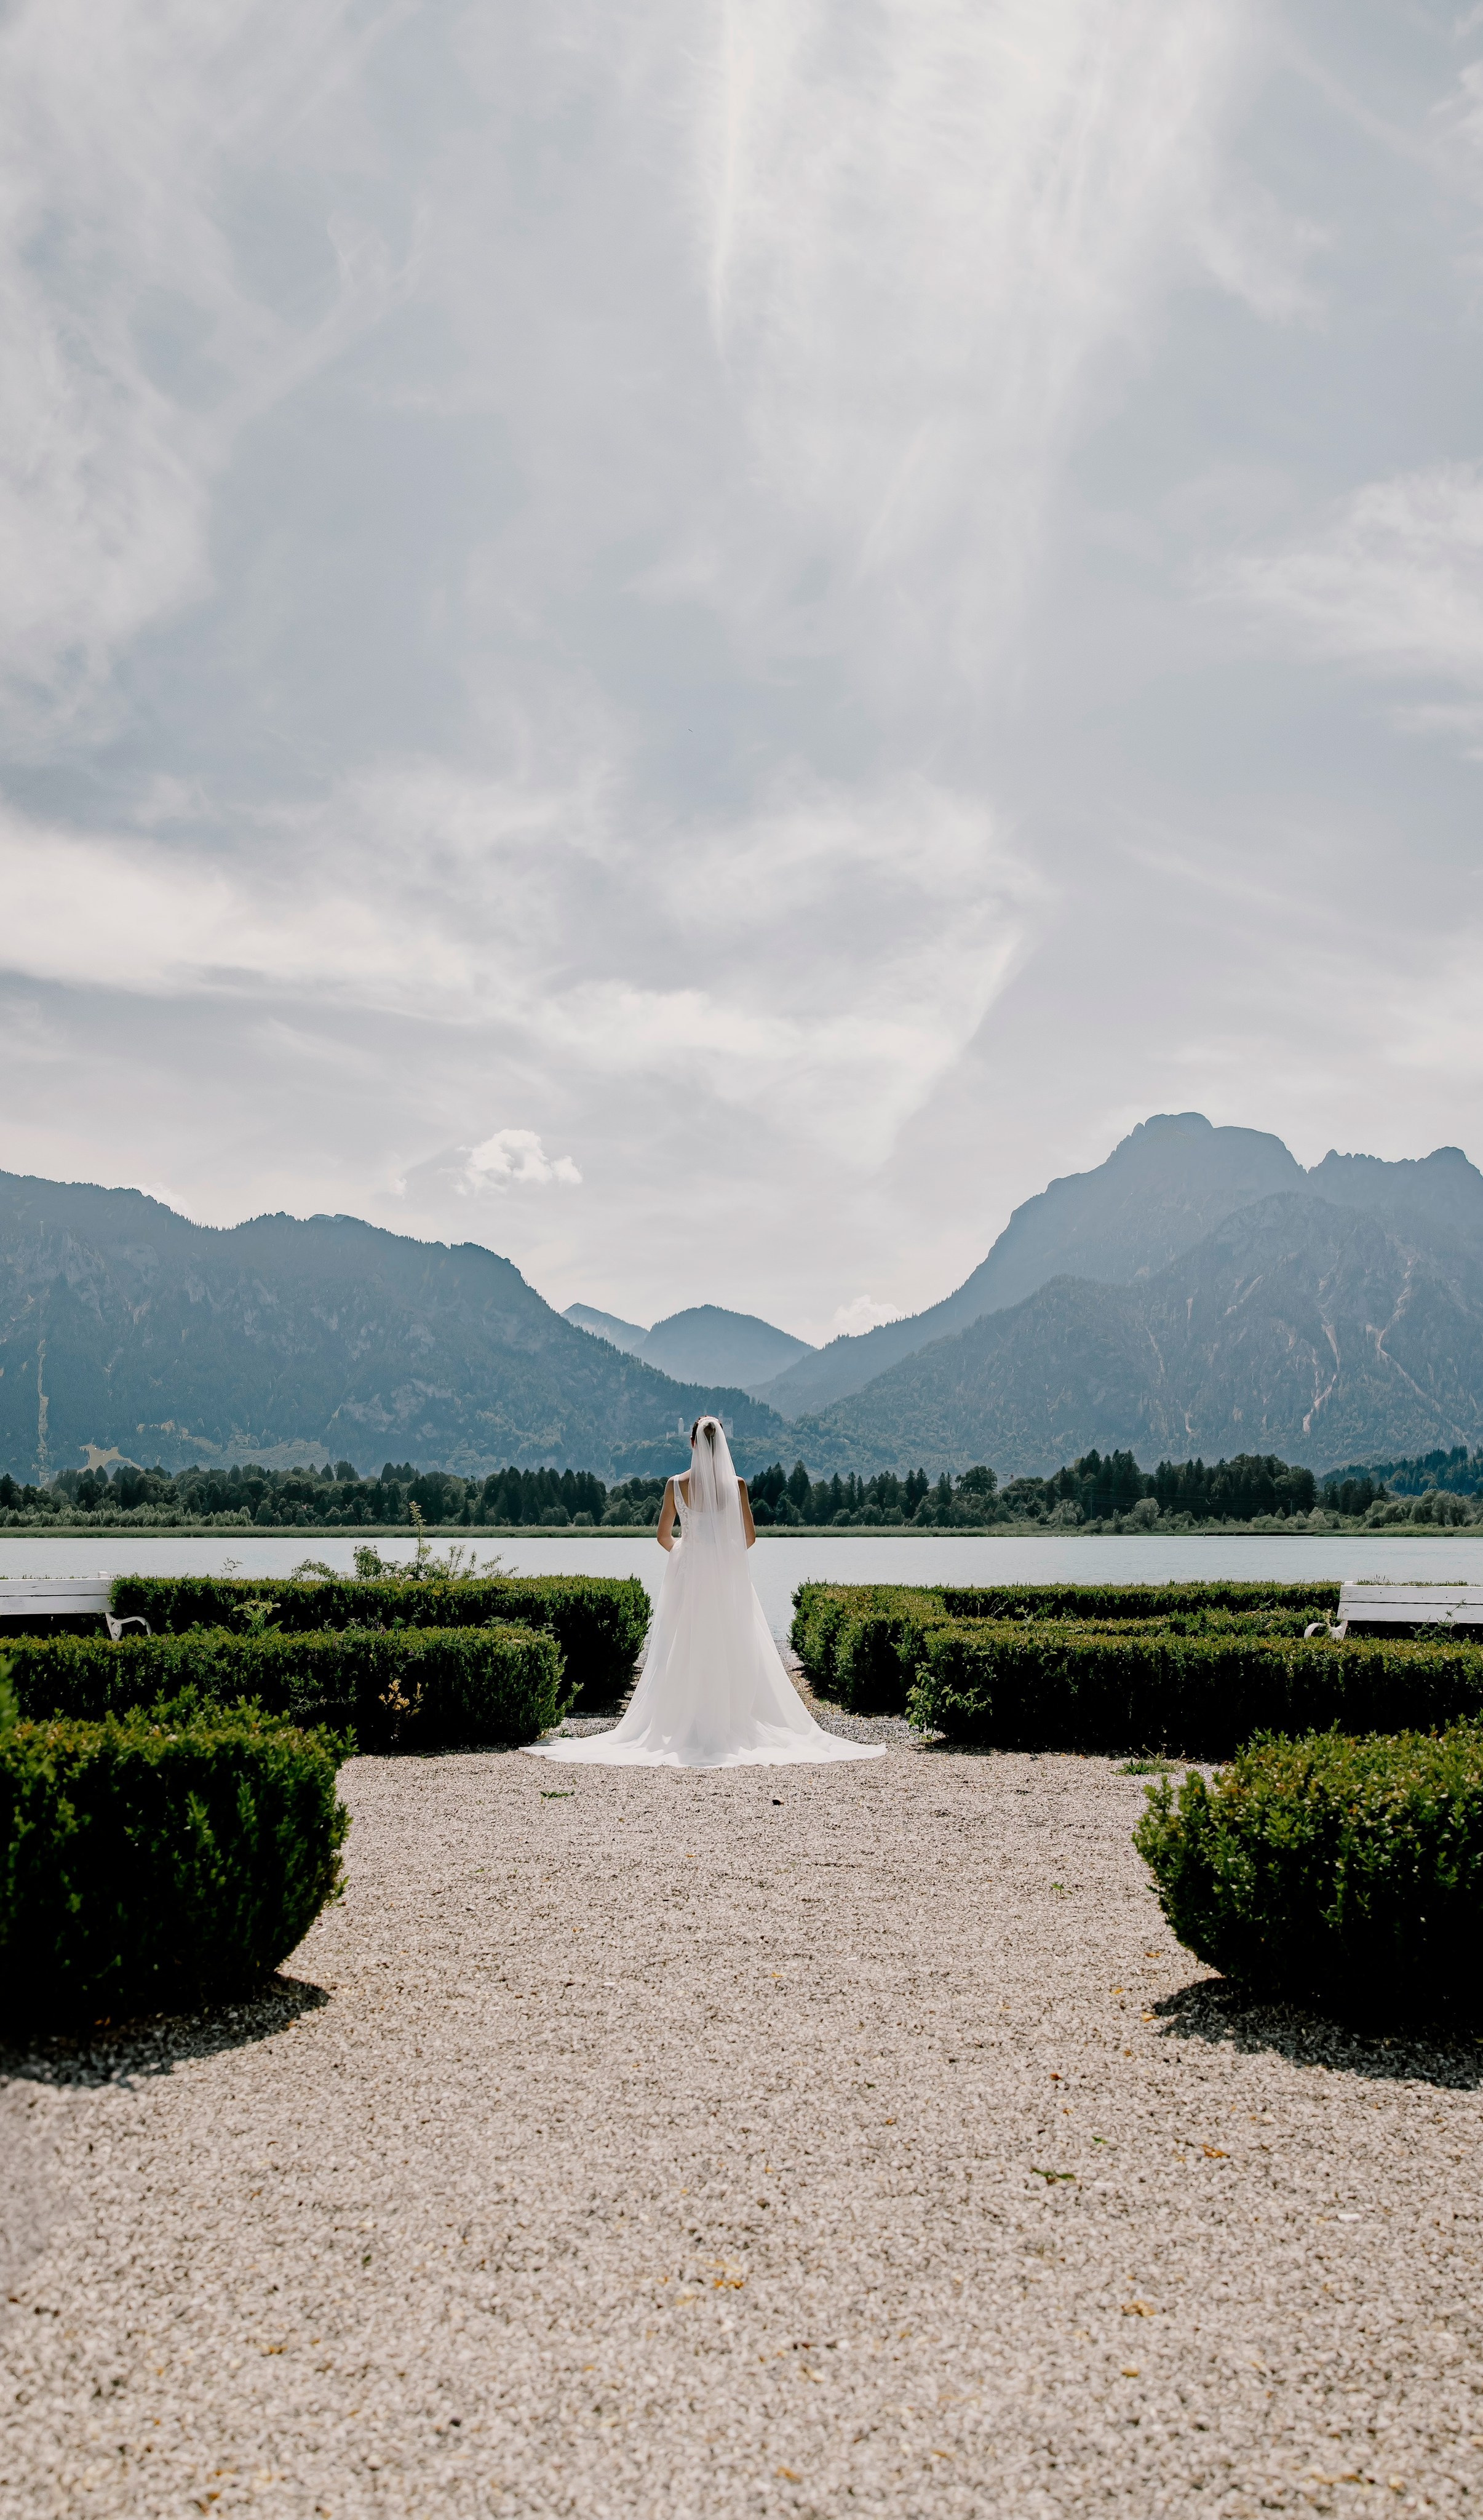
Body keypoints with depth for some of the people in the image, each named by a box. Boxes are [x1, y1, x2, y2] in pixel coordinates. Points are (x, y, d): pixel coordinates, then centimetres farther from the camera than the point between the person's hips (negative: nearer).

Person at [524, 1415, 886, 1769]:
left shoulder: (676, 1485, -4)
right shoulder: (736, 1484, -5)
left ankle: (683, 1728, 5)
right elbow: (749, 1536, -1)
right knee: (734, 1652, 6)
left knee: (684, 1654, 6)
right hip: (728, 1578, 0)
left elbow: (664, 1536, 0)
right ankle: (734, 1725, 5)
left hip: (688, 1574, 0)